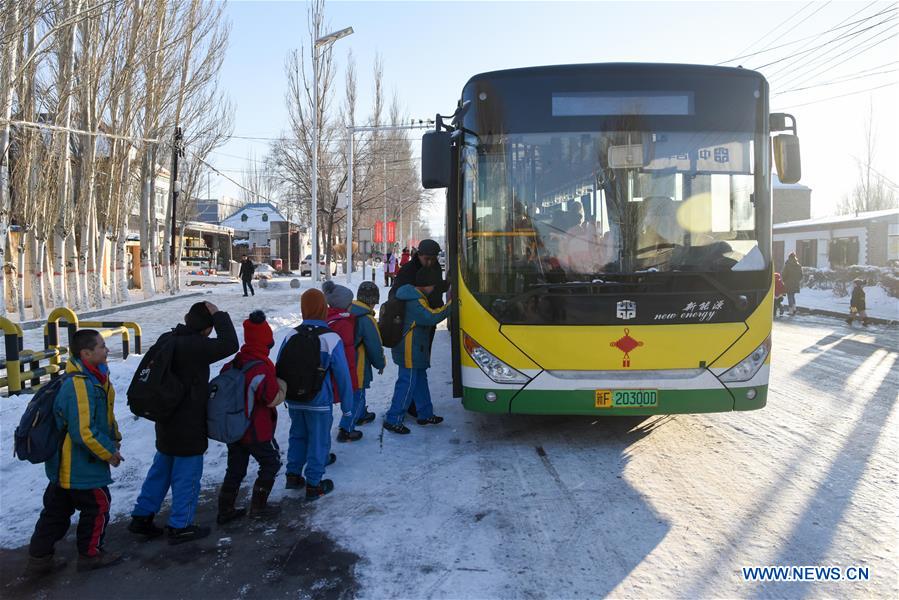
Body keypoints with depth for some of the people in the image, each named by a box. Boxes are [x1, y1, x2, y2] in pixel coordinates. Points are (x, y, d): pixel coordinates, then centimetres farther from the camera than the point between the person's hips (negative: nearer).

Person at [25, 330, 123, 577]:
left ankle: (39, 559, 30)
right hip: (80, 466, -10)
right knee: (98, 505, 7)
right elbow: (84, 432, -30)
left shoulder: (94, 379, 5)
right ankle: (90, 554, 24)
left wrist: (114, 438, 10)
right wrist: (109, 453, -18)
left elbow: (103, 415, 18)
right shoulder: (79, 387, -28)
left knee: (57, 509, 18)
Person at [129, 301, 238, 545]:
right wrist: (218, 314, -21)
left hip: (167, 422, 9)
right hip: (189, 426, -9)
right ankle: (180, 526, 15)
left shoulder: (167, 339, 2)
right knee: (187, 474, 4)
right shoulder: (194, 346, -26)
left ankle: (141, 517, 29)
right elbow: (230, 344, -27)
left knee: (161, 469, 21)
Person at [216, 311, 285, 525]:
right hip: (256, 431, -7)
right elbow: (273, 398, -20)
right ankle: (258, 505, 18)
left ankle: (225, 510, 23)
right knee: (271, 463, 14)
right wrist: (282, 385, -2)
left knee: (235, 468, 18)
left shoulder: (232, 364, 0)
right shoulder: (263, 367, -24)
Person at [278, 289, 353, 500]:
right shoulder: (331, 339, -16)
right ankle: (313, 484, 13)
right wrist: (347, 404, -1)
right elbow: (342, 375, -12)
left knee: (297, 436, 22)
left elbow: (279, 368, 6)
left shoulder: (291, 335, -5)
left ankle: (293, 475, 28)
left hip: (294, 401, 4)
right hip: (319, 402, -4)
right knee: (318, 440, 8)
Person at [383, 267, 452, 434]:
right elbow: (431, 317, -31)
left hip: (413, 350, 11)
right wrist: (450, 305, -26)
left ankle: (425, 414, 30)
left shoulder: (411, 296, 11)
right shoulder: (416, 302, -22)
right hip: (410, 352, -11)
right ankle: (393, 420, 1)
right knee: (407, 384, -5)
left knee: (420, 380, 19)